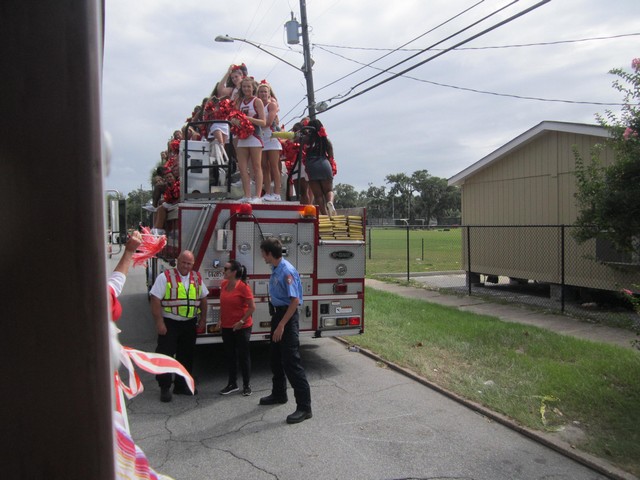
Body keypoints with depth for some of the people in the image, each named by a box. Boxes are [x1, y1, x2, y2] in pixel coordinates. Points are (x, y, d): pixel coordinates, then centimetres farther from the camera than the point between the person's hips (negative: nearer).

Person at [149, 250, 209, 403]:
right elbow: (155, 300, -15)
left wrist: (203, 319, 10)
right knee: (165, 355, -2)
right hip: (169, 323, -5)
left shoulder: (197, 278, 5)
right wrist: (159, 322, -18)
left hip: (189, 324, 5)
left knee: (186, 355, 12)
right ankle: (165, 388, 9)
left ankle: (181, 385, 25)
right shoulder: (165, 277, -11)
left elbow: (203, 298, 13)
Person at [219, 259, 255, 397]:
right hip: (227, 327, 6)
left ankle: (247, 385, 18)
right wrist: (221, 319, 10)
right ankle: (232, 384, 26)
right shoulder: (224, 284, 3)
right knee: (229, 355, 13)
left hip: (241, 327, -6)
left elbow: (252, 307, -15)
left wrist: (242, 321, -16)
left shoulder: (243, 287, -16)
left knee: (243, 355, 5)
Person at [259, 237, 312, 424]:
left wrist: (282, 325, -24)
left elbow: (295, 301, -24)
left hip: (287, 317, -10)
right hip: (277, 314, 10)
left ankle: (304, 407, -4)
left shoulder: (287, 271, -21)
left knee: (291, 362, -9)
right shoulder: (275, 269, 8)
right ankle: (279, 394, 39)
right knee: (276, 358, 21)